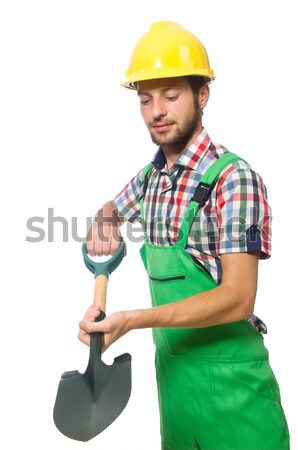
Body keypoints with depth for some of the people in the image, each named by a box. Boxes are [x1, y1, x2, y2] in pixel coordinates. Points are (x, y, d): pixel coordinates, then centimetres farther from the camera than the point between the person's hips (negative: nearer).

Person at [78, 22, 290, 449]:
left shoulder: (234, 178, -17)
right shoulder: (150, 177, 5)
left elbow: (237, 298, -22)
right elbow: (111, 209, 27)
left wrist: (132, 320, -28)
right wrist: (103, 226, 3)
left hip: (227, 374, -6)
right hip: (169, 363, 7)